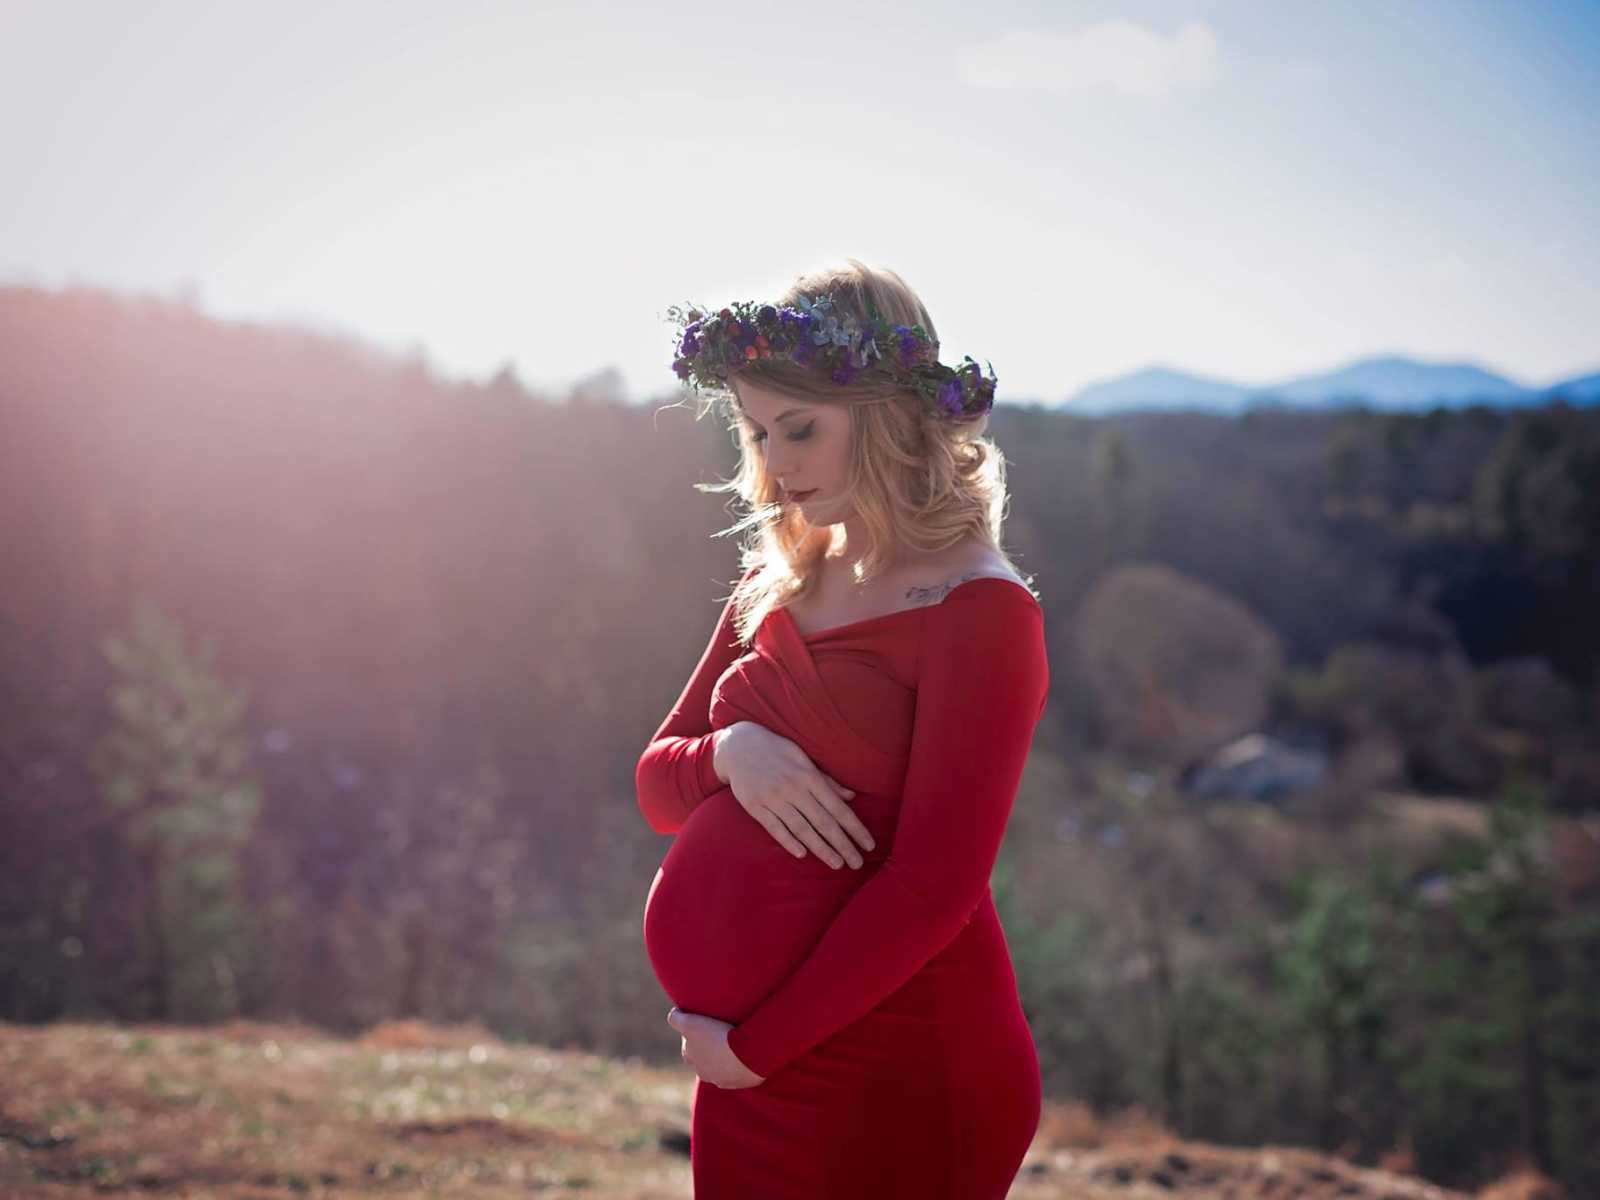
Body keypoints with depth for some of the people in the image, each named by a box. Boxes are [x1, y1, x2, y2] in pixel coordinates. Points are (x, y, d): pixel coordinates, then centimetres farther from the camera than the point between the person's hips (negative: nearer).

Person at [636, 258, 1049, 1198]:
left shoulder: (981, 614, -13)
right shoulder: (779, 583, 8)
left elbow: (931, 888, -17)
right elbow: (659, 785, 10)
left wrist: (754, 1046, -15)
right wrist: (729, 754, -11)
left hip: (899, 1072, -6)